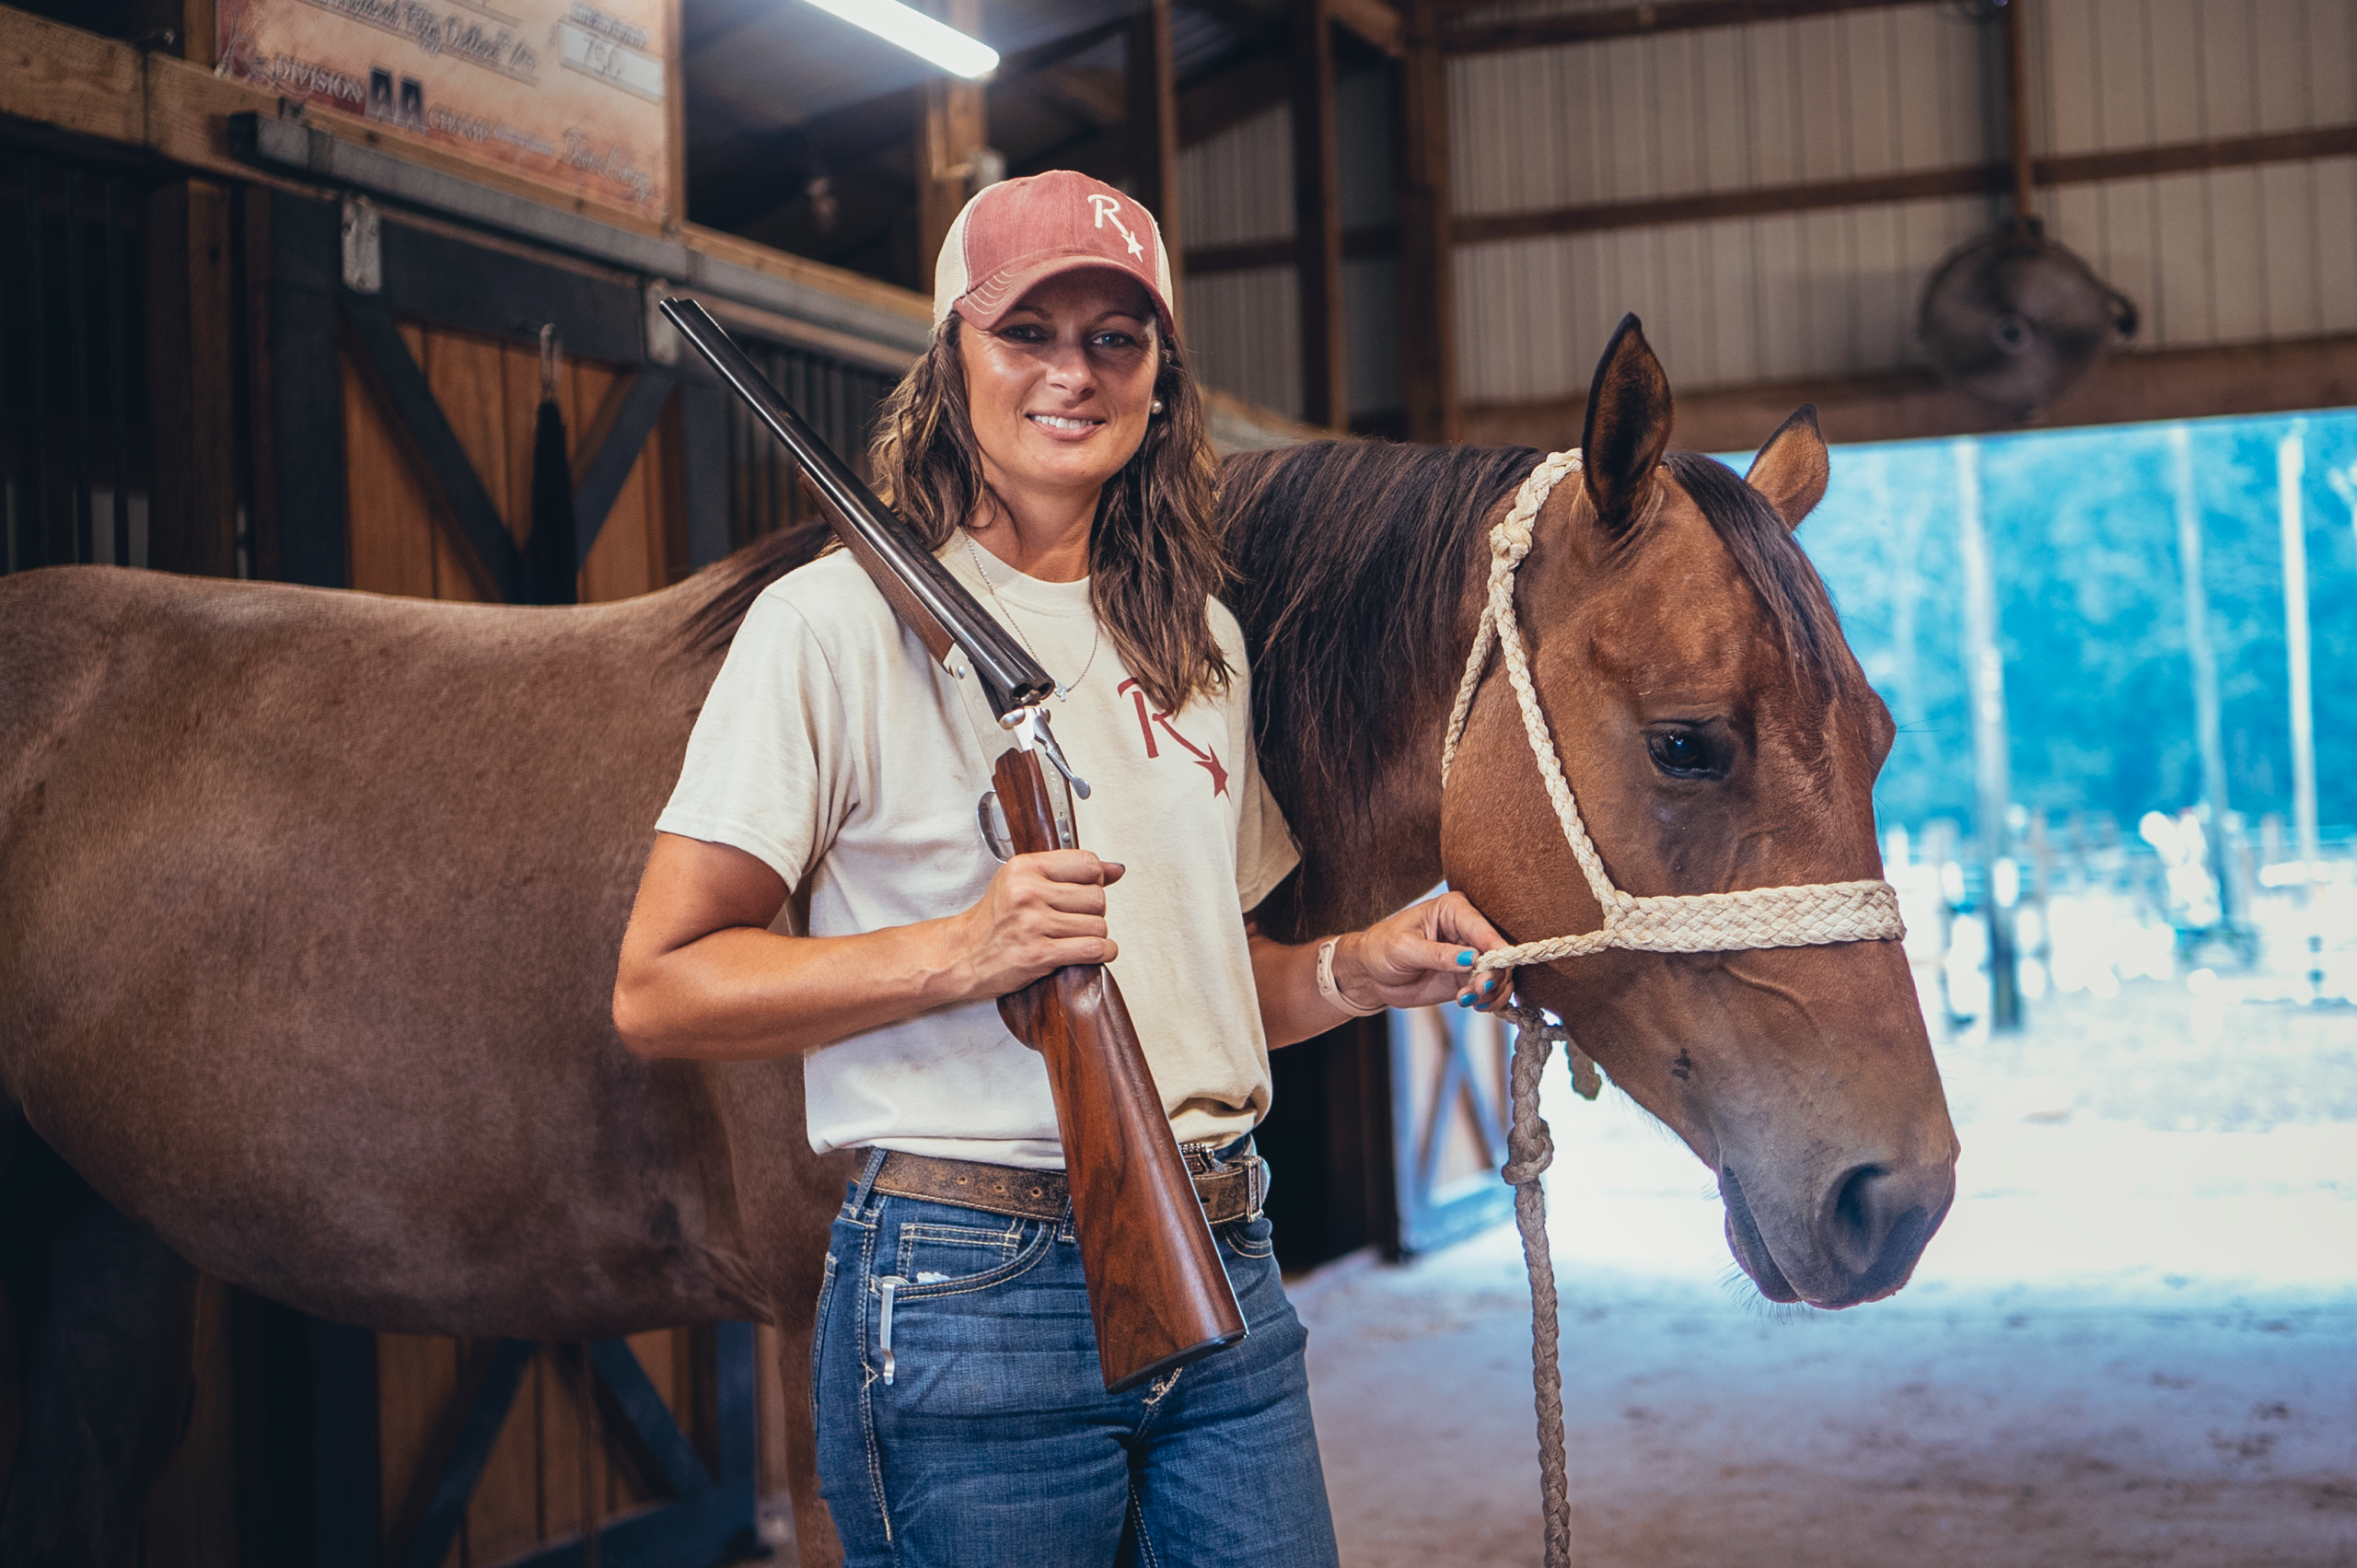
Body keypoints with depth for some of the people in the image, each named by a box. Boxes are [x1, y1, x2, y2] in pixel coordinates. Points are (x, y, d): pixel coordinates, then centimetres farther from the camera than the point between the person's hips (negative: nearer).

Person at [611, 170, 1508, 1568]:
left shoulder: (1197, 638, 13)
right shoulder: (839, 623, -8)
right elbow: (659, 992, -11)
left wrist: (1360, 971, 2)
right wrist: (959, 951, -21)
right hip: (972, 1285, -6)